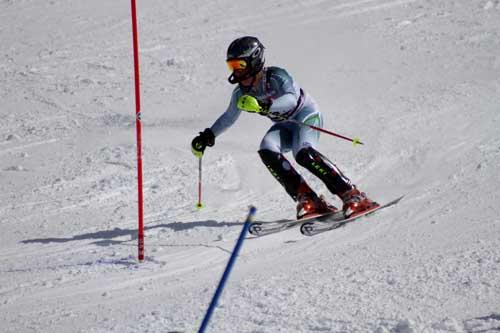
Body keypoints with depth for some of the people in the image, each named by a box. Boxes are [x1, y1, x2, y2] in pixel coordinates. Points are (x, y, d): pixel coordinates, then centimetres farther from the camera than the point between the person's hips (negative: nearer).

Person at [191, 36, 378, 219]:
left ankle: (352, 196, -31)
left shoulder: (276, 77, -24)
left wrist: (266, 105, -59)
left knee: (303, 153, -34)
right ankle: (307, 200, -25)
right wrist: (208, 135, 10)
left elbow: (291, 99, -44)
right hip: (284, 125, 6)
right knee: (267, 151, -25)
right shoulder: (241, 93, -4)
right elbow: (229, 117, 15)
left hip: (306, 116, -6)